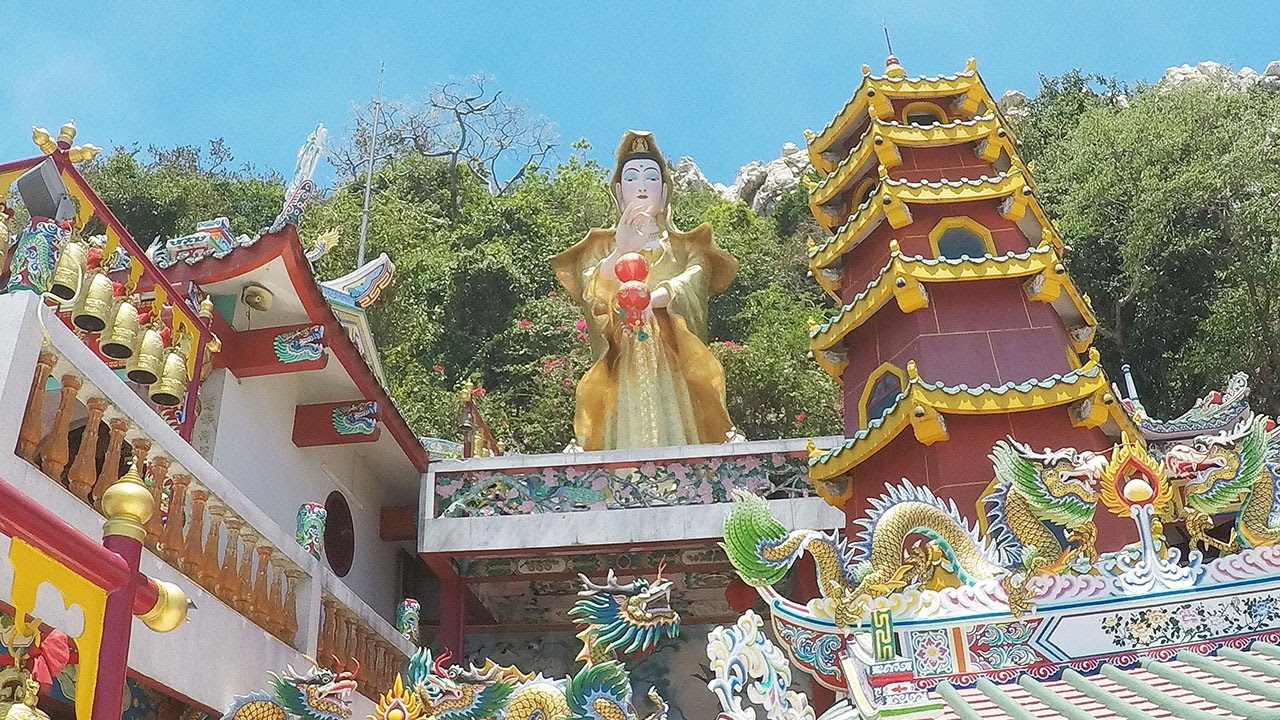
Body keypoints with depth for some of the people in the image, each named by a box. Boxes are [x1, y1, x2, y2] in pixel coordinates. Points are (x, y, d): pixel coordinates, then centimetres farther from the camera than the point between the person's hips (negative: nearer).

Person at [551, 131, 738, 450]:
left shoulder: (684, 245, 18)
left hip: (675, 371, 0)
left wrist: (654, 297, -27)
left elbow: (696, 280, -5)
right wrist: (621, 251, -19)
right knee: (629, 440, -12)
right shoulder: (603, 245, 19)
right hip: (622, 372, 0)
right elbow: (591, 295, -1)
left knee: (677, 437, -13)